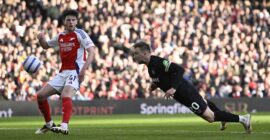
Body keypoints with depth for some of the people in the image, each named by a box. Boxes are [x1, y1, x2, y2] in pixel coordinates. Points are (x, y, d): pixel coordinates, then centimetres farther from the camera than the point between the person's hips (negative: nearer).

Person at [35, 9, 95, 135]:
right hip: (62, 73, 7)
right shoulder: (60, 36, 13)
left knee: (65, 95, -34)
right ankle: (49, 124, 20)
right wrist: (41, 39, 4)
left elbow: (91, 51, -15)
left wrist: (84, 69, -27)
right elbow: (46, 46, 29)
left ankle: (64, 126, -47)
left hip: (75, 72, -7)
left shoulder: (79, 34, -6)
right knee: (41, 95, 3)